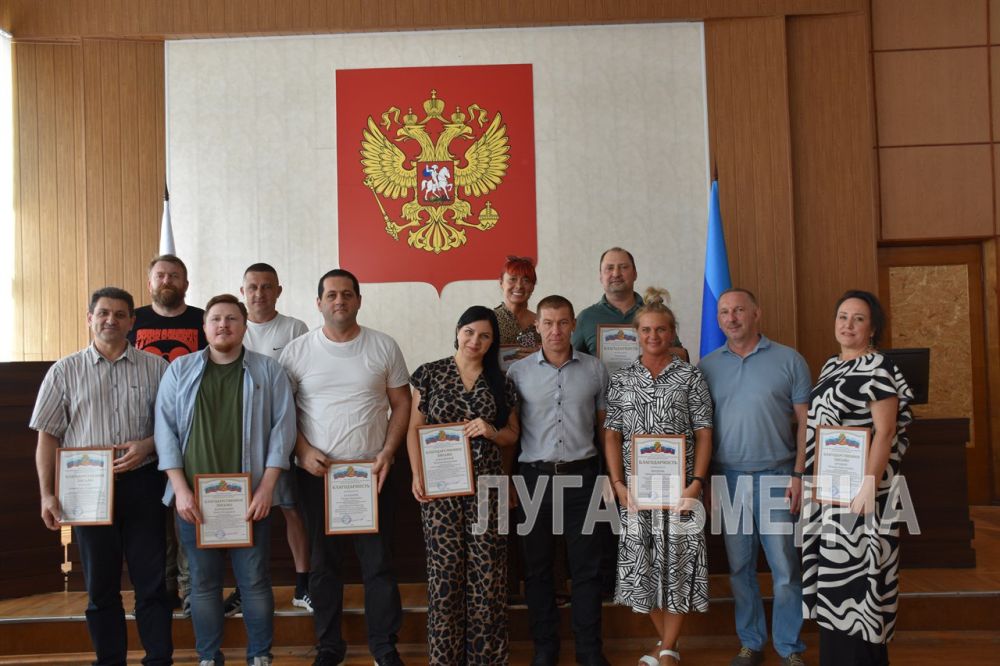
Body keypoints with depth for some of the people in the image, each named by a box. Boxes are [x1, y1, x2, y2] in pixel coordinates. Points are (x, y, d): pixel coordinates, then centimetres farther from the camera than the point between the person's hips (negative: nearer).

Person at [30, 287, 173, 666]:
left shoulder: (156, 368, 5)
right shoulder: (65, 371, 6)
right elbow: (48, 437, 5)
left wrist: (148, 445, -13)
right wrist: (47, 494, -1)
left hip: (142, 482, 0)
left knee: (152, 580, 3)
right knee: (100, 584, 9)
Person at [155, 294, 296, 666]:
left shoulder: (268, 371, 4)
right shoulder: (180, 370, 7)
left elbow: (282, 427, -2)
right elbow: (166, 429, 2)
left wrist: (266, 488, -10)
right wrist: (180, 488, -8)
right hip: (194, 497, 1)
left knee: (255, 580, 4)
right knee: (202, 582, 9)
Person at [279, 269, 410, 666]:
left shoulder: (384, 347, 2)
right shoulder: (296, 351, 1)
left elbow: (401, 404, 6)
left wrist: (388, 452, -6)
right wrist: (302, 450, -9)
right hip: (316, 473, 1)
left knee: (378, 562, 3)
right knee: (322, 563, 10)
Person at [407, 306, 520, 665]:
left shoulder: (500, 382, 9)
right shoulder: (430, 373, 3)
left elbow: (513, 434, 14)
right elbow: (414, 428, 4)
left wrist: (492, 431, -8)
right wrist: (417, 474, -7)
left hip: (486, 486, 2)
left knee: (487, 571, 1)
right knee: (445, 570, 1)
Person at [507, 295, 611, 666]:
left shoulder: (595, 370, 4)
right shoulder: (518, 372, 2)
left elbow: (604, 427, 9)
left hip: (581, 476, 0)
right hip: (534, 476, 0)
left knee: (586, 566, 5)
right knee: (537, 566, 8)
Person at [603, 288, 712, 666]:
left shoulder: (691, 377, 1)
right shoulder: (621, 380, 6)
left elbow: (704, 433, -1)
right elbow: (612, 435, 4)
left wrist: (697, 482, -11)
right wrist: (618, 484, -5)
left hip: (679, 486, -2)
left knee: (677, 561, 1)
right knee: (642, 562, 7)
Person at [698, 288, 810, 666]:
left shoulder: (789, 360, 1)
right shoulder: (707, 366, 7)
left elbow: (805, 422, 1)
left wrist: (798, 474, -6)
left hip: (775, 476, -2)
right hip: (727, 477, 2)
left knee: (784, 566, 2)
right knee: (739, 566, 10)